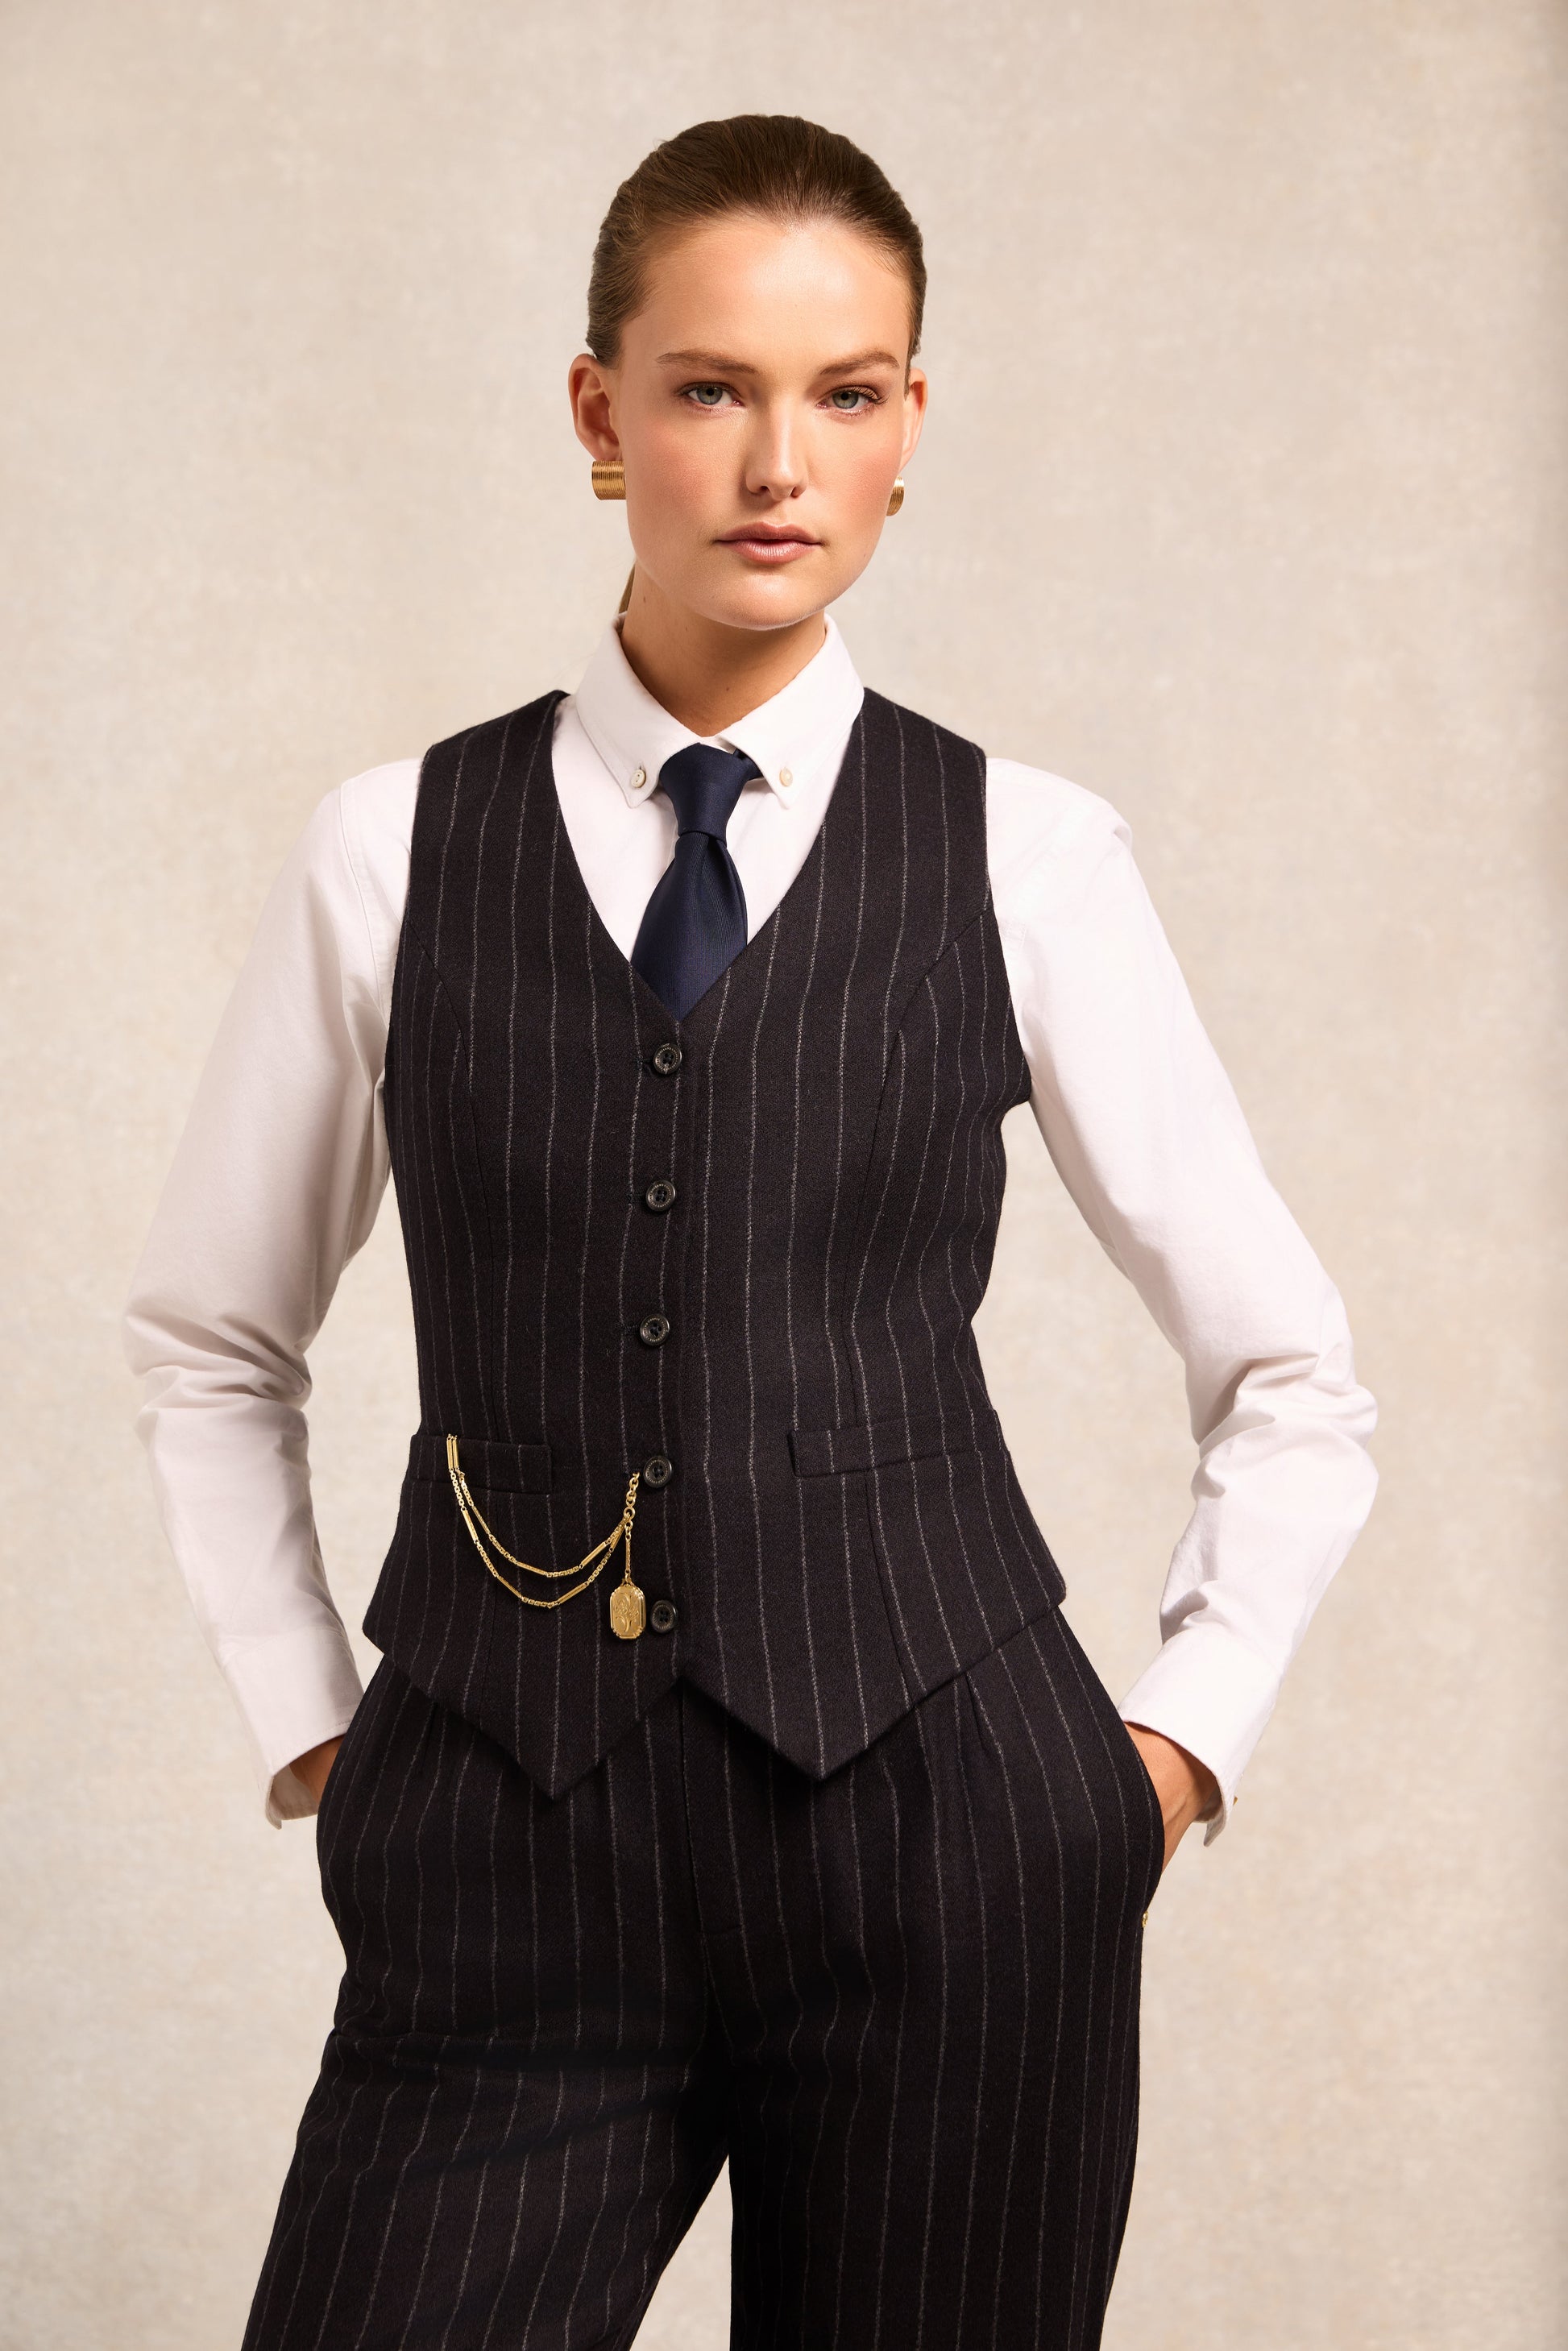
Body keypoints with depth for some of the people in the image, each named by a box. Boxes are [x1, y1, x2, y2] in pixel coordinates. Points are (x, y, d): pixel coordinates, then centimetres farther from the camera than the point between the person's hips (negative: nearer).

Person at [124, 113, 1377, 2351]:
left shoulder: (1020, 856, 0)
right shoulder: (398, 852, 4)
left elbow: (1294, 1380, 10)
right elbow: (212, 1343, 17)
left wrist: (1170, 1752, 4)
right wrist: (311, 1729, 10)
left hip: (940, 1839, 0)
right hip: (506, 1862, 1)